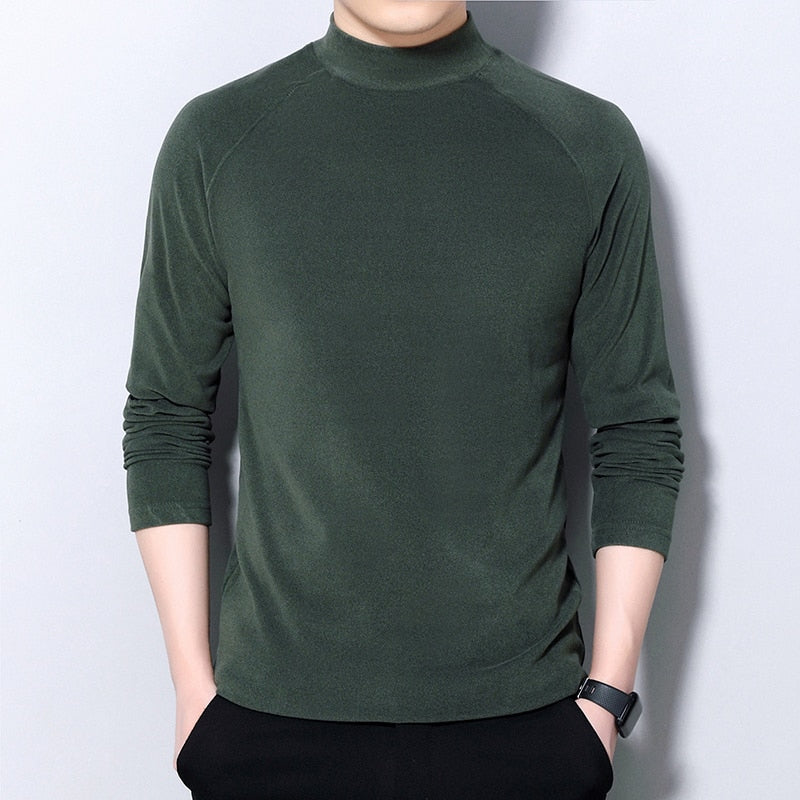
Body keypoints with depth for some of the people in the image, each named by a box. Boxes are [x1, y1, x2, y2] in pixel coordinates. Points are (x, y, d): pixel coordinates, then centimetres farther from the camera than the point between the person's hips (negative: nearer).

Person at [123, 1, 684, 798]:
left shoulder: (591, 144, -1)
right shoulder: (215, 141, -1)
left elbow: (639, 432, 1)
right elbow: (166, 421, 3)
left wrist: (608, 692, -1)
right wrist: (193, 680, 1)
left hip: (522, 708, 0)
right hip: (273, 711, 0)